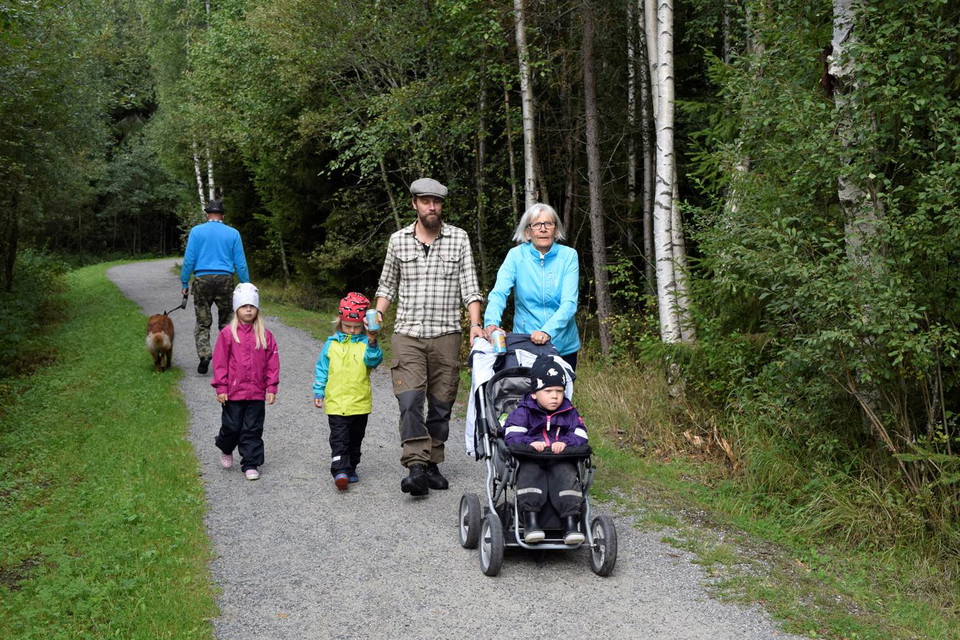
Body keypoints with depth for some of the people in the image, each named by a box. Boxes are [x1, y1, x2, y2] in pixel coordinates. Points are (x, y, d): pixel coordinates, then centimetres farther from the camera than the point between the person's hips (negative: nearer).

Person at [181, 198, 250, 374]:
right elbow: (240, 263, 4)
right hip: (225, 279, 1)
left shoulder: (196, 231, 2)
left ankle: (204, 355, -10)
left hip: (203, 280, 0)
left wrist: (184, 283, 6)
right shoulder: (233, 233, 5)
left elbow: (189, 259, -1)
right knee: (226, 322, 10)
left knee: (202, 322, 6)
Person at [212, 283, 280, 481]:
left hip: (257, 393, 1)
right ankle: (226, 450, 38)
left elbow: (272, 362, 4)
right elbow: (219, 361, -3)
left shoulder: (265, 335, 2)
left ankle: (251, 465, 14)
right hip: (233, 392, -1)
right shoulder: (228, 333, -4)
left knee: (253, 430, 5)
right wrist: (221, 387, -6)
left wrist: (271, 388, 0)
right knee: (232, 427, 8)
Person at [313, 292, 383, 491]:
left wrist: (372, 343, -36)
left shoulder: (366, 343, 0)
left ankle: (351, 469, 27)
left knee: (355, 439, 14)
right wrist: (318, 392, 9)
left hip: (360, 402, 1)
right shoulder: (332, 343, 4)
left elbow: (373, 360, -19)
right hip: (336, 402, -1)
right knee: (339, 439, -9)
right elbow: (322, 369, 10)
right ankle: (340, 471, -15)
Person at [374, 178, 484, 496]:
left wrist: (475, 323, -12)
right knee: (409, 400, -14)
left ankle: (432, 464, 18)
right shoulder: (398, 240, 7)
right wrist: (378, 313, 2)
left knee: (441, 404, 6)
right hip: (407, 335, 0)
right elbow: (388, 284, 17)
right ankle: (416, 468, -16)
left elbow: (469, 285, 0)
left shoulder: (459, 238, 4)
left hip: (446, 335, 0)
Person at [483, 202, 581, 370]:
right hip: (525, 343, -1)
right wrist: (491, 323, -36)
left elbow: (569, 302, -15)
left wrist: (547, 331, -31)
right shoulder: (516, 256, -5)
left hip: (563, 345, 1)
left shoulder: (568, 256, -5)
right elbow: (499, 293, -16)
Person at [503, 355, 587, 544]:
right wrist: (530, 443, -27)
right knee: (529, 473, -32)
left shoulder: (569, 413, 14)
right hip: (530, 460, -1)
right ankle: (530, 521, -36)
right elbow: (511, 437, -7)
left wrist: (565, 443, -20)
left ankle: (571, 523, -32)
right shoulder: (523, 412, 6)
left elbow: (580, 437, 2)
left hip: (561, 460, 2)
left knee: (567, 473, -29)